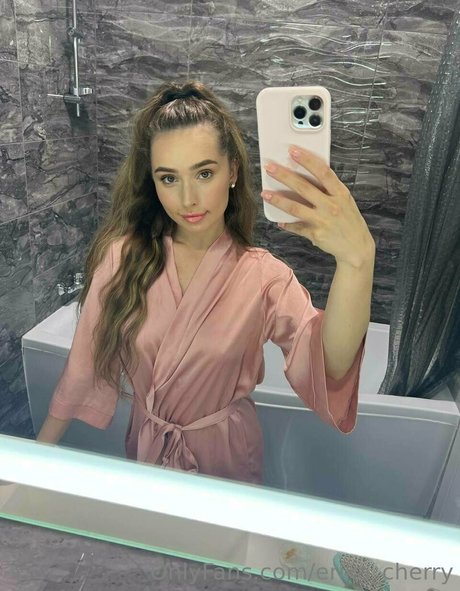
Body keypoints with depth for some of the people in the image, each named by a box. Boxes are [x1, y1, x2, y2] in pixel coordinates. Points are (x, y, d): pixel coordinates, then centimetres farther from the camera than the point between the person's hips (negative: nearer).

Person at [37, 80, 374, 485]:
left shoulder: (264, 277, -21)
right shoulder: (124, 256, -17)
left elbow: (329, 372, -38)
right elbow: (85, 368, -8)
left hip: (224, 456, -1)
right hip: (144, 449, 2)